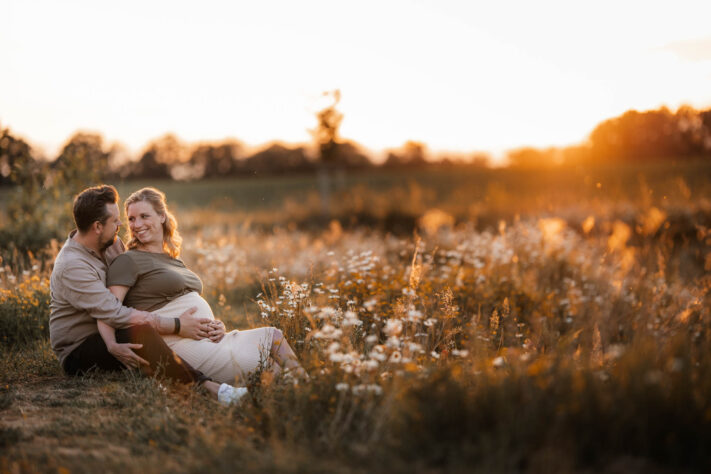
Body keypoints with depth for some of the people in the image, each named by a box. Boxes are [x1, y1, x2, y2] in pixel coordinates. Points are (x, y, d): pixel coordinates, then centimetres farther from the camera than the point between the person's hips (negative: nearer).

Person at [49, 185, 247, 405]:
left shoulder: (112, 244, 6)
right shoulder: (72, 267, -22)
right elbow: (118, 315, -28)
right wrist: (177, 326, -24)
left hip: (109, 342, 9)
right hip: (77, 353, -9)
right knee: (139, 331, -35)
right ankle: (206, 387, -39)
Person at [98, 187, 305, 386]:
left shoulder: (175, 261, 24)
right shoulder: (128, 261, -1)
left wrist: (216, 325, 2)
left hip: (209, 340, 9)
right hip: (180, 344, -9)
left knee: (274, 336, -4)